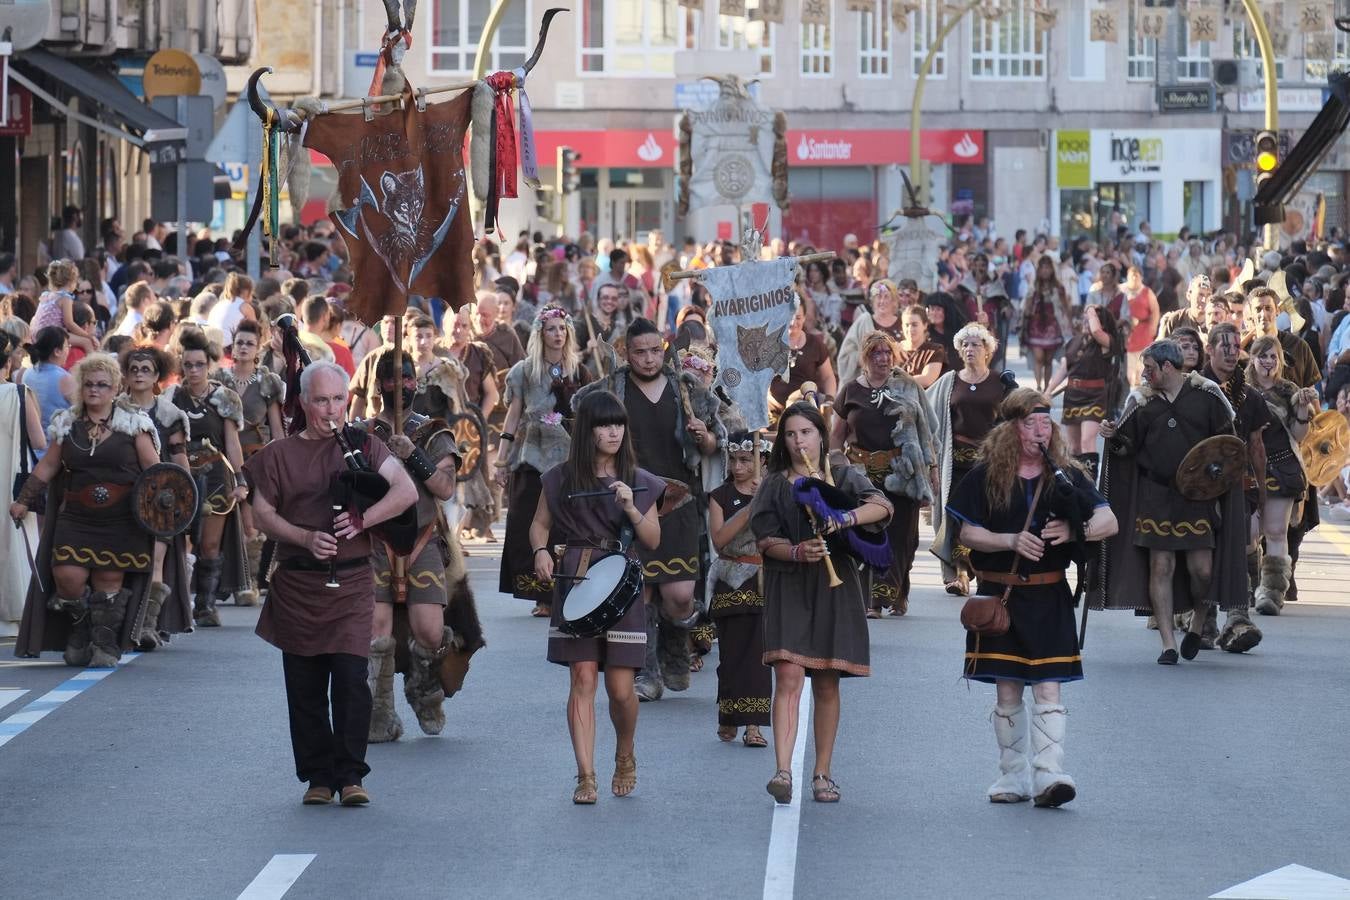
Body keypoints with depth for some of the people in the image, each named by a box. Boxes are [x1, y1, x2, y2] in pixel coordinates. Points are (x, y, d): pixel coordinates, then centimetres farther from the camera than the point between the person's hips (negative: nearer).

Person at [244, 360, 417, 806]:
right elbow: (262, 513, 4)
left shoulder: (362, 446, 7)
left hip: (350, 582, -1)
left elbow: (407, 492, -1)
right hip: (297, 586, 1)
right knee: (304, 686, 4)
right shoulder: (279, 454, 8)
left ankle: (350, 775, -4)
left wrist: (361, 520, -15)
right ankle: (318, 776, 13)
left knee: (350, 677, -11)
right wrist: (306, 538, -13)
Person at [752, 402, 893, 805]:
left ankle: (822, 774, 14)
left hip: (834, 589, 1)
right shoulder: (774, 485, 10)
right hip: (788, 589, -1)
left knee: (827, 684, 5)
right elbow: (766, 540, 1)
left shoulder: (843, 478, 10)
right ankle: (783, 772, -24)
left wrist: (845, 519, -26)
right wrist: (797, 552, -19)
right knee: (788, 677, -15)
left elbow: (882, 506, -8)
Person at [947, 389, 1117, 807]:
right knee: (1007, 692, 6)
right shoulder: (987, 476, 2)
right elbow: (968, 533, 0)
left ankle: (1049, 775, -14)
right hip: (999, 595, 1)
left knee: (1047, 688, -9)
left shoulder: (1065, 475, 3)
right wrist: (1011, 541, -16)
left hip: (1048, 597, 0)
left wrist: (1074, 530, -20)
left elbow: (1109, 522, -1)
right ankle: (1014, 776, 15)